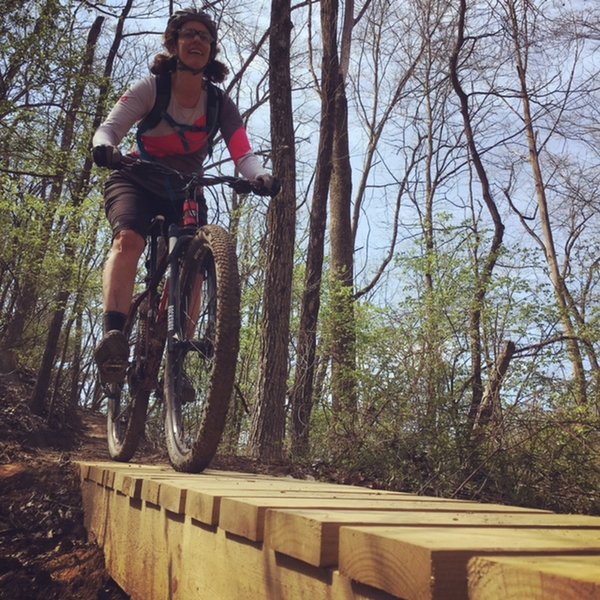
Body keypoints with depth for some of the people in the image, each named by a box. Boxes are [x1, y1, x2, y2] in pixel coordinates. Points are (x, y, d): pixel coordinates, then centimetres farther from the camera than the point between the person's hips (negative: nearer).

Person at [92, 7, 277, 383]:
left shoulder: (220, 104, -7)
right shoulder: (152, 88, -12)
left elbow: (243, 154, -18)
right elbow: (111, 126, -22)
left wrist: (260, 177, -41)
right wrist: (105, 146, -46)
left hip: (185, 193, 3)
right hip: (137, 182, -2)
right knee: (129, 239, -32)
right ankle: (114, 335, -43)